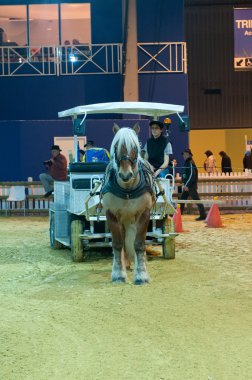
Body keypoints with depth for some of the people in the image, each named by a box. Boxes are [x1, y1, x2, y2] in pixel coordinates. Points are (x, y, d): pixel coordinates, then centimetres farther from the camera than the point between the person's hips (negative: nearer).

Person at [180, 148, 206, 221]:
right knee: (182, 199, 12)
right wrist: (184, 184, 16)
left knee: (196, 200, -6)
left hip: (191, 185, -10)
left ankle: (203, 215, -2)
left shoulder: (190, 163, -15)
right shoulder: (187, 163, 15)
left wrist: (186, 185, -23)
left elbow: (192, 175, -23)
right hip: (187, 185, 10)